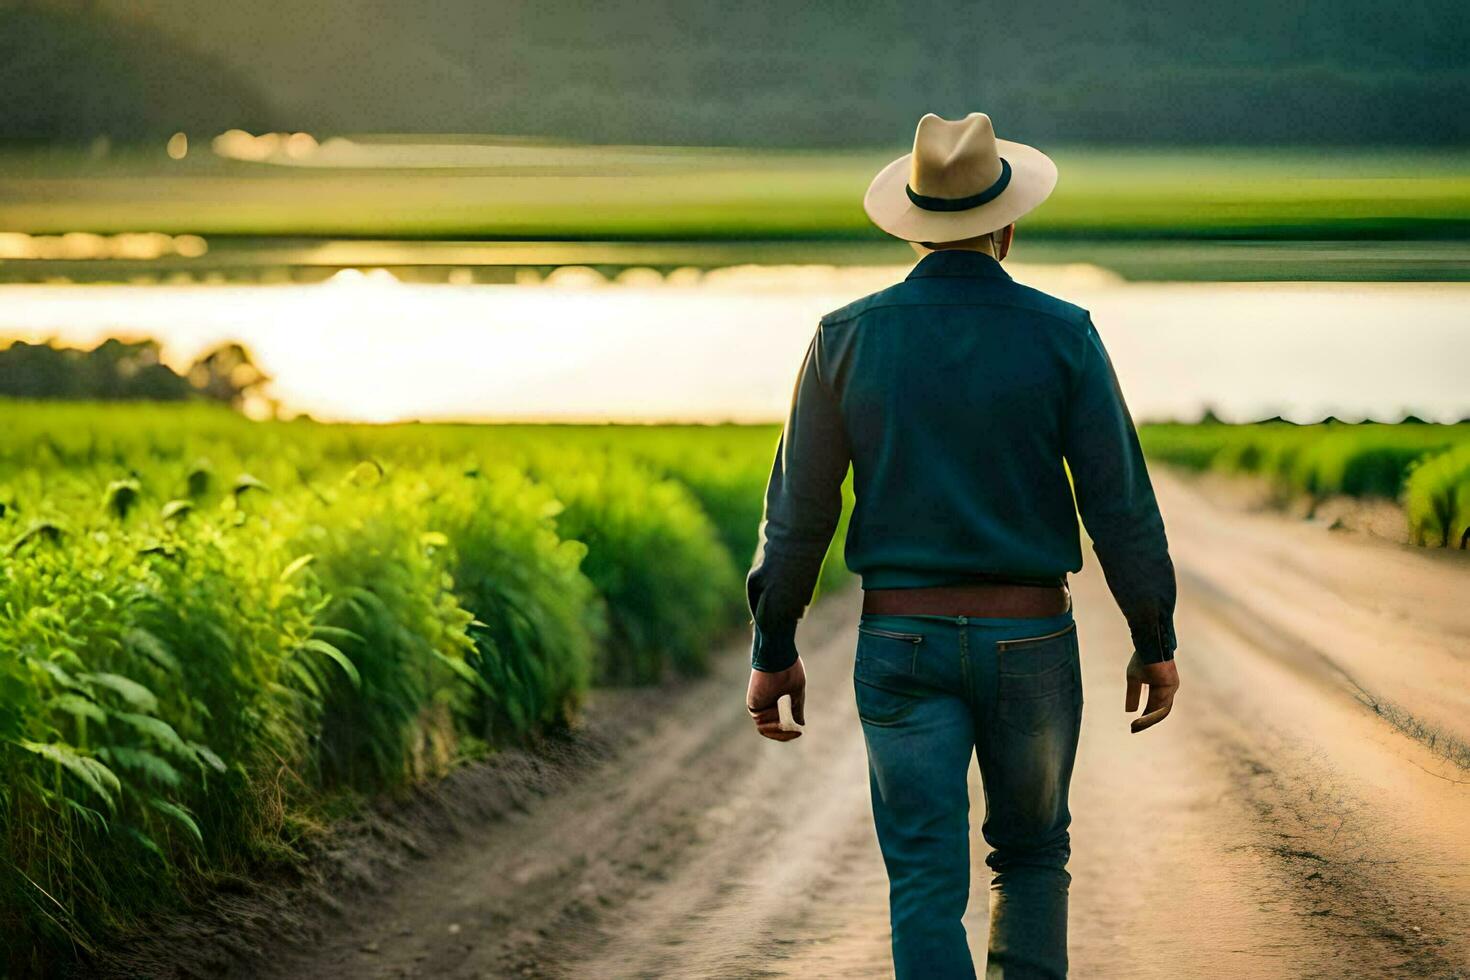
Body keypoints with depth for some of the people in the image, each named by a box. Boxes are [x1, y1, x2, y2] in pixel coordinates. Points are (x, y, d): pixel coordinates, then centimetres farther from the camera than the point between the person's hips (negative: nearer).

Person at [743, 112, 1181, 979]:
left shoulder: (849, 338, -3)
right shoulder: (1062, 336, -6)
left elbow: (798, 507, -1)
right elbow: (1120, 501, -6)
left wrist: (773, 652, 7)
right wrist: (1156, 642, 5)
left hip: (902, 642, 0)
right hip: (1029, 641, 0)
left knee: (927, 886, 1)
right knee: (1033, 856, 21)